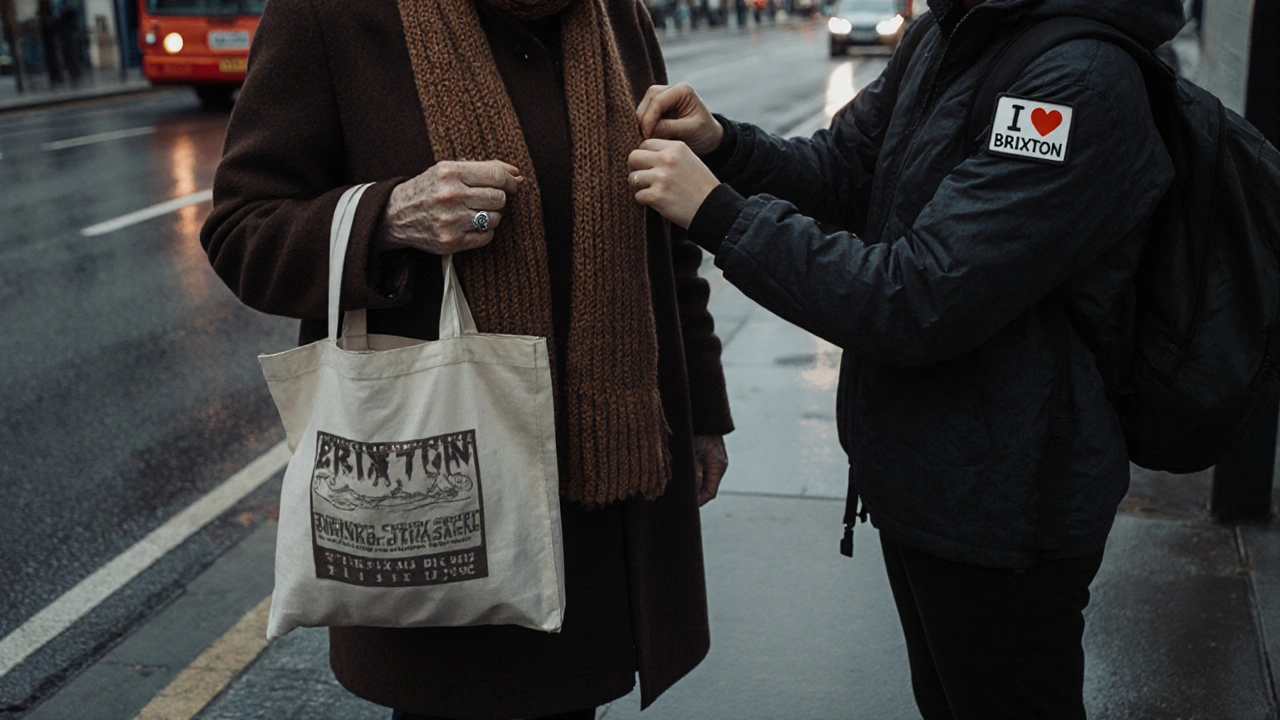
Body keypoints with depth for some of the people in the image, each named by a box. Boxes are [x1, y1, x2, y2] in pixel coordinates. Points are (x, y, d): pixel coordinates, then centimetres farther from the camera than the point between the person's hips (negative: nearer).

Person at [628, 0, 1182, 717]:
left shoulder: (1083, 82, -27)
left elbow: (921, 302, -30)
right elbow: (843, 170, 9)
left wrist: (718, 212, -27)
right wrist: (720, 144, -9)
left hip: (999, 516, -8)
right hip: (916, 479, 8)